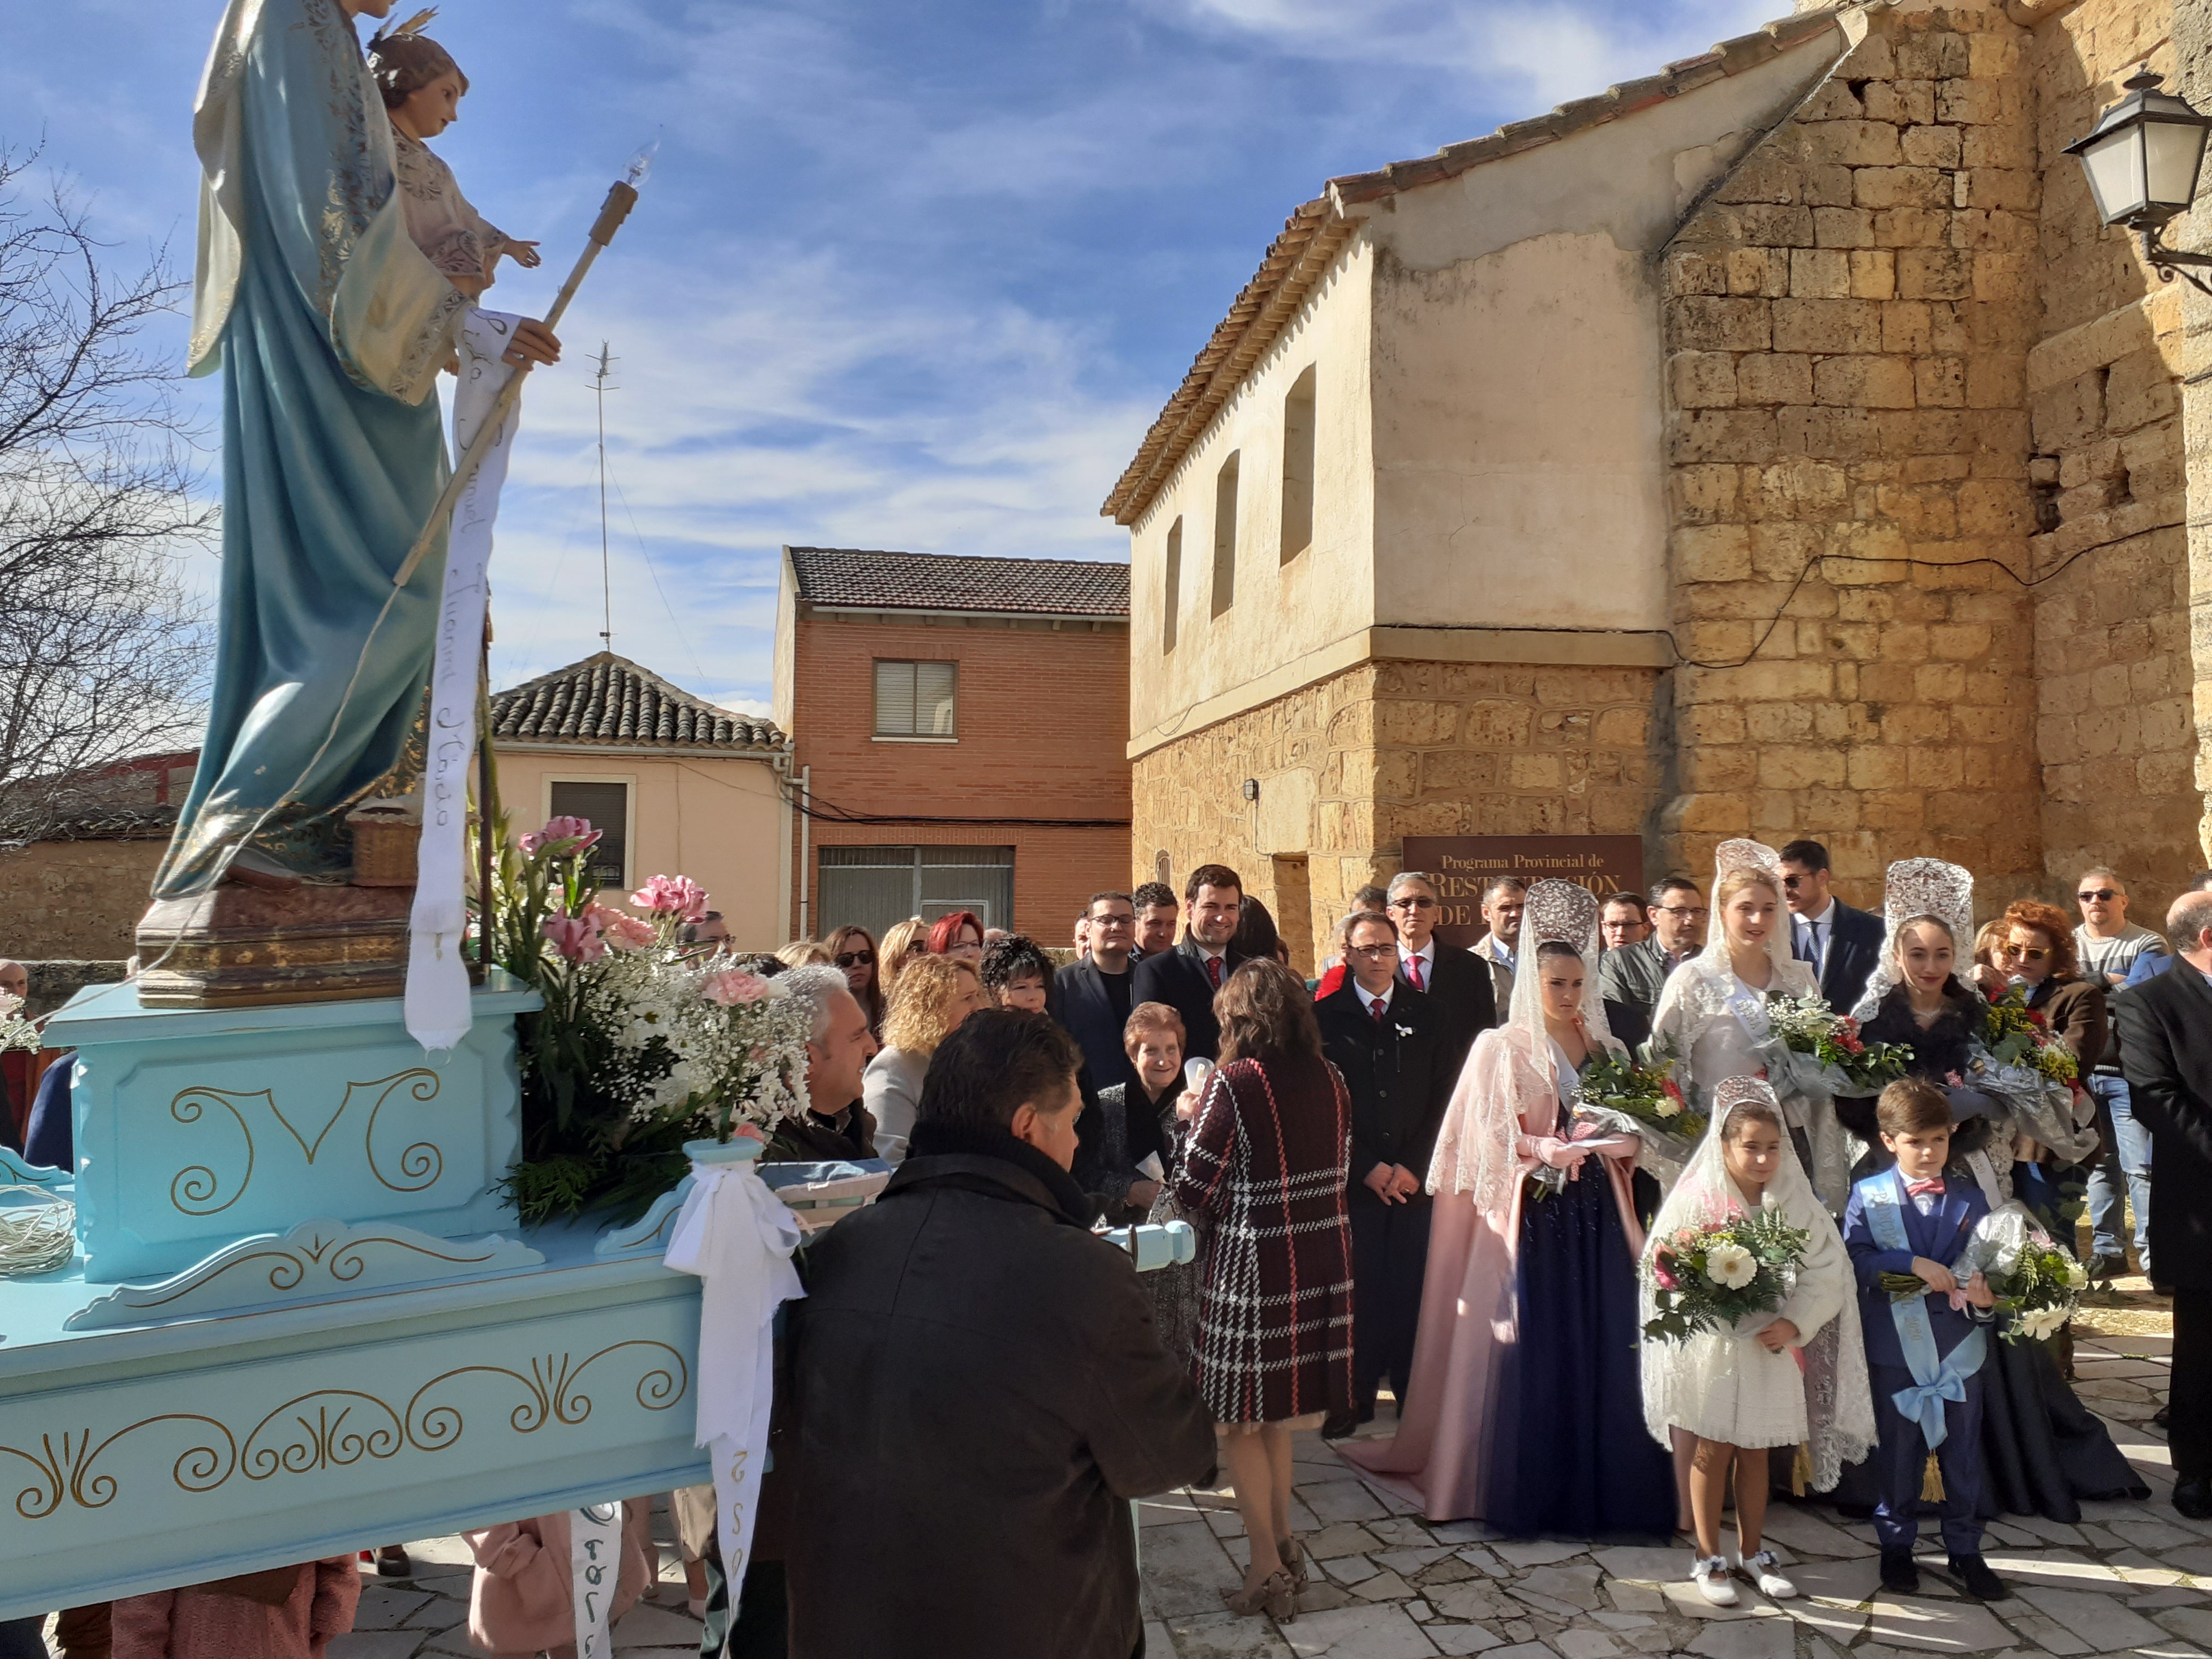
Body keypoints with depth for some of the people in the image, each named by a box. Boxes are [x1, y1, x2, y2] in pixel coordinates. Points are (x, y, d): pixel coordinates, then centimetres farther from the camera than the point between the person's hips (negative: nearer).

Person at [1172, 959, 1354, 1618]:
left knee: (1240, 1415, 10)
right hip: (1322, 1259, 6)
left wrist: (1195, 1120, 2)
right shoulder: (1329, 1080, 2)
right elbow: (1335, 1173, 10)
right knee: (1278, 1407, 22)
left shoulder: (1235, 1082, -15)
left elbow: (1193, 1190, -14)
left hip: (1252, 1262, -6)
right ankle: (1283, 1546, 30)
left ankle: (1268, 1568, 16)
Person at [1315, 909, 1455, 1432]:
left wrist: (1413, 1167, -4)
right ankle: (1354, 1400, 12)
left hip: (1417, 1177, 1)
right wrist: (1368, 1168, -6)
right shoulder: (1325, 1015, 2)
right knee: (1357, 1291, 0)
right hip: (1353, 1181, -1)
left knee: (1416, 1290, 1)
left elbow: (1444, 1096, 6)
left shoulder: (1429, 1013, 9)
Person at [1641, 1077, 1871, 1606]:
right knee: (1712, 1452, 9)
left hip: (1773, 1349, 3)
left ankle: (1752, 1552, 33)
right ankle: (1709, 1557, 24)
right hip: (1713, 1348, -3)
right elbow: (1662, 1269, -9)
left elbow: (1827, 1270, -5)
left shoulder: (1795, 1201, -4)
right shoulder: (1696, 1199, -11)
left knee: (1756, 1454, 16)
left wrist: (1794, 1322, -16)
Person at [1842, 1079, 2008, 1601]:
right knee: (1897, 1452, 11)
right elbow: (1857, 1258, -15)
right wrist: (1913, 1264, -26)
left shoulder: (1971, 1199, 5)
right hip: (1895, 1347, -2)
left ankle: (1965, 1549, 27)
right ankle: (1896, 1545, 27)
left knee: (1963, 1453, 11)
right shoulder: (1867, 1196, -3)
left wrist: (1986, 1297, -19)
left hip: (1960, 1346, 2)